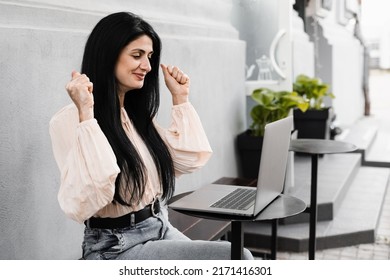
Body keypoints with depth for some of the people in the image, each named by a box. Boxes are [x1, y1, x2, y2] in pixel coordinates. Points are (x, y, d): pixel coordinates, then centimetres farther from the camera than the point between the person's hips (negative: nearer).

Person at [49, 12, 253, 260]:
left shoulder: (137, 112, 10)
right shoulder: (69, 121, -14)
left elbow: (190, 160, 10)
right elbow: (83, 204, -27)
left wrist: (180, 99, 8)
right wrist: (86, 115, -29)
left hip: (162, 229, 7)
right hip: (116, 247, -7)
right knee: (235, 258, -21)